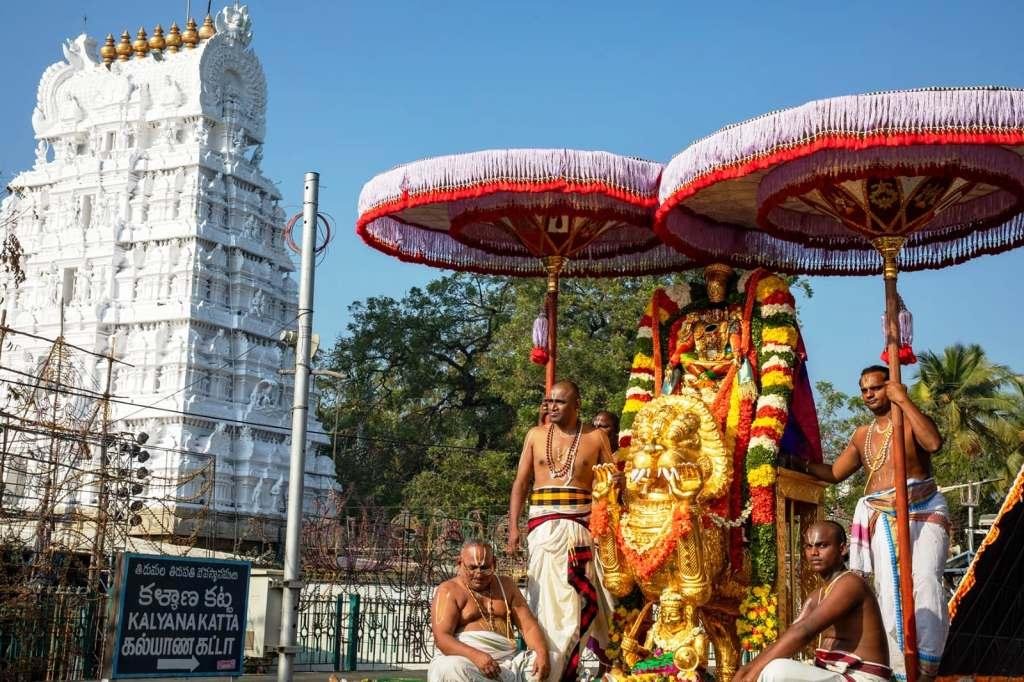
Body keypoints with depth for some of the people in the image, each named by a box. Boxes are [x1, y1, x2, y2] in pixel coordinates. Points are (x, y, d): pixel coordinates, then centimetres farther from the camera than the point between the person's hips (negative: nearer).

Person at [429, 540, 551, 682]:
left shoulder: (506, 585, 18)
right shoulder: (449, 591, 3)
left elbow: (528, 626, 11)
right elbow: (441, 637, -10)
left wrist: (542, 653, -12)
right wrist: (475, 656, -28)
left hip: (508, 659, 4)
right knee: (451, 669, -37)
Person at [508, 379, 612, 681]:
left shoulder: (595, 437, 4)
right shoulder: (536, 435, 8)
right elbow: (520, 483, 9)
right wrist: (513, 526, 0)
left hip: (581, 526, 0)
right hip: (543, 526, 0)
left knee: (582, 597, 0)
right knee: (548, 599, -2)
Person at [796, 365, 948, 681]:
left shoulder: (912, 421, 4)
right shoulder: (862, 435, 19)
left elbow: (934, 443, -19)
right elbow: (834, 473, 26)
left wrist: (904, 401, -16)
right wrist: (800, 463, 13)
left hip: (925, 514, -4)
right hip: (884, 519, 4)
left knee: (925, 584, -19)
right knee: (891, 591, -8)